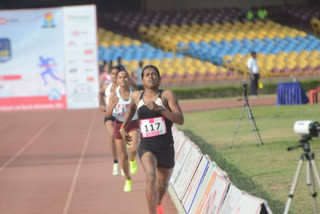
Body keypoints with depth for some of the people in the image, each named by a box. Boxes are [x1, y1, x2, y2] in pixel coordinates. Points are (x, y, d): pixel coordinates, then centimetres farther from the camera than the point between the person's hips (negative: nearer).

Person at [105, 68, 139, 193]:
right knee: (123, 156, 4)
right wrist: (113, 105, -28)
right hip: (119, 125, 1)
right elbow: (108, 115, -11)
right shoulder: (114, 95, -10)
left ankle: (132, 160, 12)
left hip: (133, 124, -1)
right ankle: (128, 180, 28)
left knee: (133, 150, -26)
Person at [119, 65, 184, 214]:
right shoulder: (137, 96, 6)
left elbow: (180, 120, -16)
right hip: (146, 147, 0)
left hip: (166, 148, 0)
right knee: (151, 177, -30)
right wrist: (123, 128, 26)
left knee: (163, 184, 21)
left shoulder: (167, 95, -5)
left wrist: (159, 108, -27)